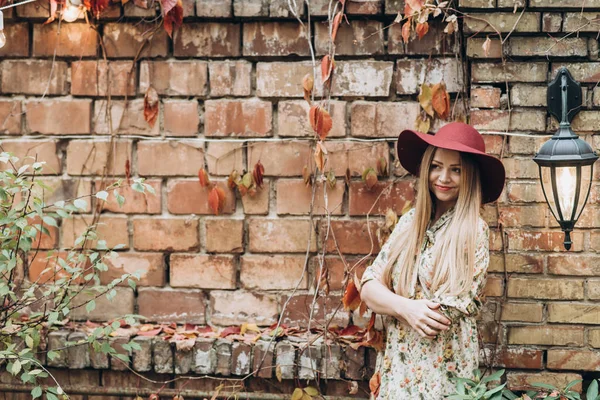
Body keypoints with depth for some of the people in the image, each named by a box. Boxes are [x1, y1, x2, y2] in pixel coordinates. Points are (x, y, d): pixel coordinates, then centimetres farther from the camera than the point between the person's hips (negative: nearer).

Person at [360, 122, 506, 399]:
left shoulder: (474, 232, -10)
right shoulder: (409, 222, 5)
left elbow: (445, 315, -16)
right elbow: (367, 288, 0)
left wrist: (386, 301, -4)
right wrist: (405, 307, -19)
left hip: (442, 372, -4)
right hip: (395, 365, 5)